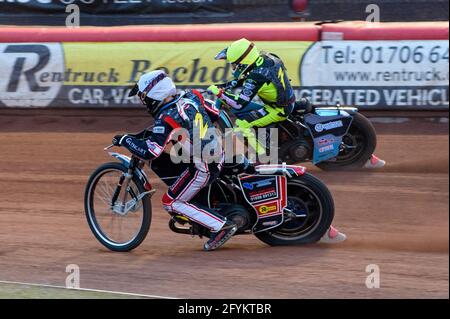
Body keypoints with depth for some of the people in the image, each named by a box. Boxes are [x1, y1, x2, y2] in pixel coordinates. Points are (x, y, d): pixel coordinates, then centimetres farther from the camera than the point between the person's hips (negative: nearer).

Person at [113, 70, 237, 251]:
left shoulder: (167, 118, -22)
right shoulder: (190, 97, 1)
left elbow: (149, 152, -25)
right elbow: (215, 114, 14)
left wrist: (125, 140, -9)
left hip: (202, 167, -9)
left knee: (171, 203, 3)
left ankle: (221, 226, -2)